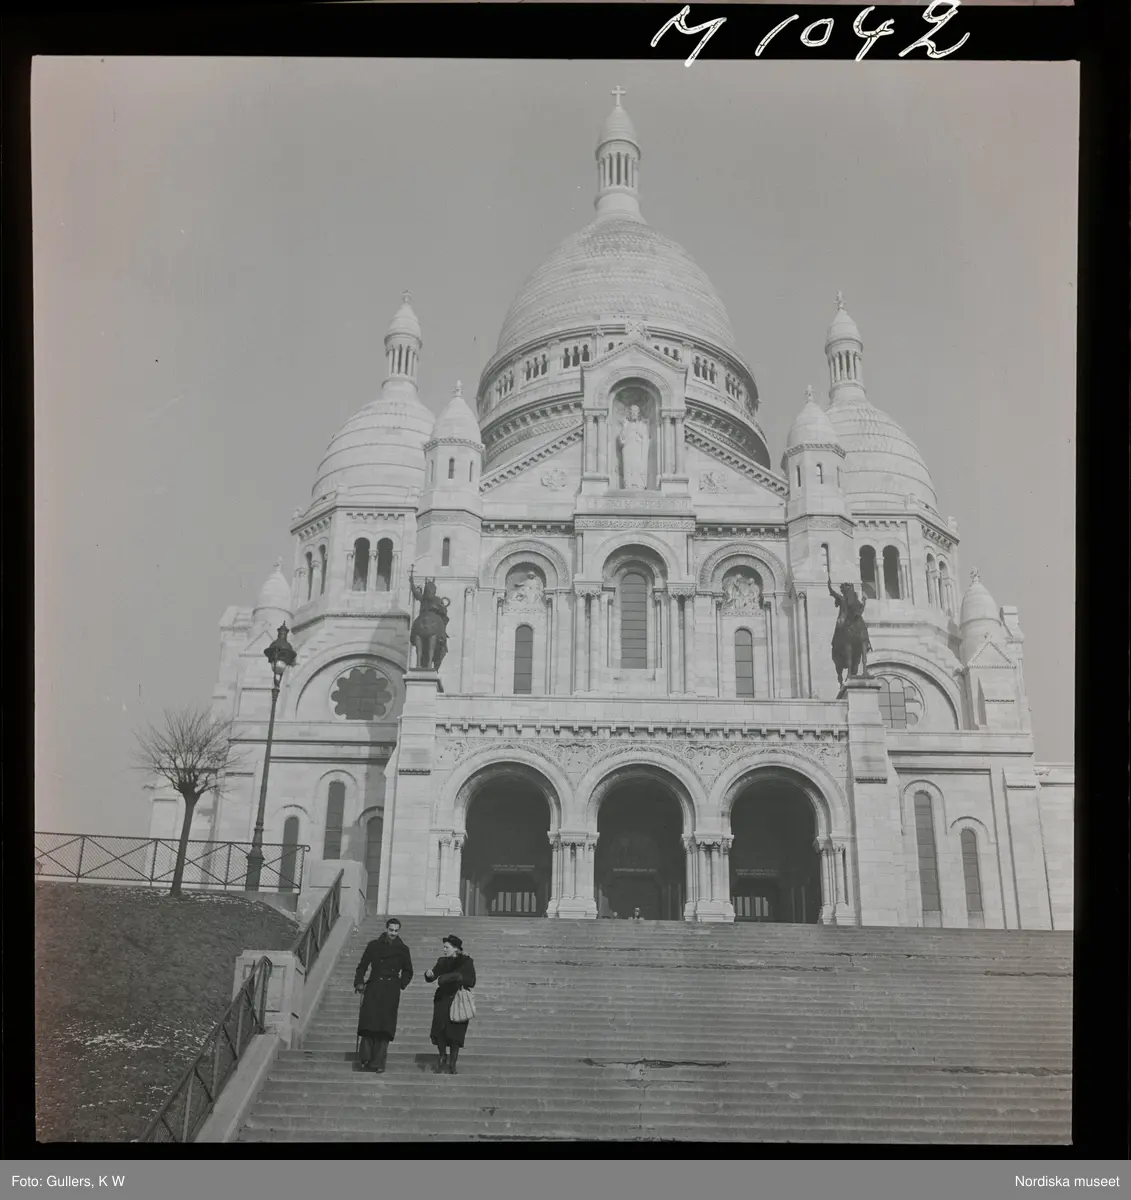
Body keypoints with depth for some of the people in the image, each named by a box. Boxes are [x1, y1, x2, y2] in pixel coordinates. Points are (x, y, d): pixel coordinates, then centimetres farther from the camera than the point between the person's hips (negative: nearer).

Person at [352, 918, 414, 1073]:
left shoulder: (403, 949, 9)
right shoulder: (374, 945, 7)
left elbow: (408, 972, 20)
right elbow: (362, 966, 9)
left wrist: (401, 984, 6)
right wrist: (359, 983, -3)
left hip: (391, 992, 1)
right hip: (373, 989, -1)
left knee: (385, 1027, -4)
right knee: (369, 1023, -13)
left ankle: (378, 1063, -1)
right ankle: (365, 1058, -9)